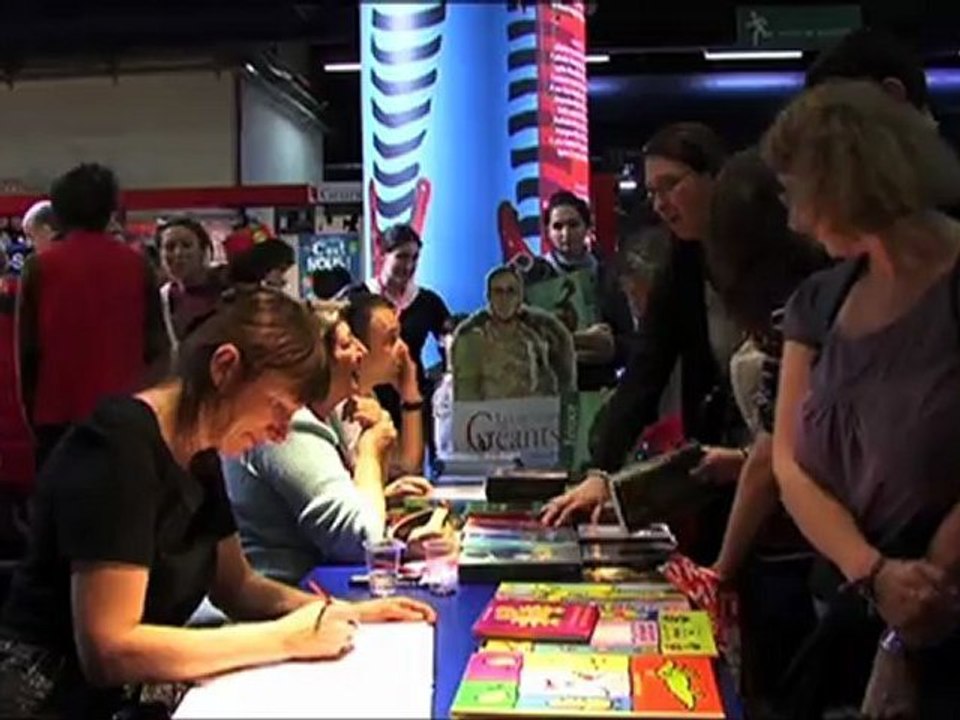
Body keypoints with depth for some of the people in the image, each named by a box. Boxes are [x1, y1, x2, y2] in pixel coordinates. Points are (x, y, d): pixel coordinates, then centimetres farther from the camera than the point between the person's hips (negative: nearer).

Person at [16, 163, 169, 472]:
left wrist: (31, 406, 12)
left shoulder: (38, 267, -1)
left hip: (58, 411, 0)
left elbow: (27, 348, 1)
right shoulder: (138, 265, 1)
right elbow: (157, 345, 2)